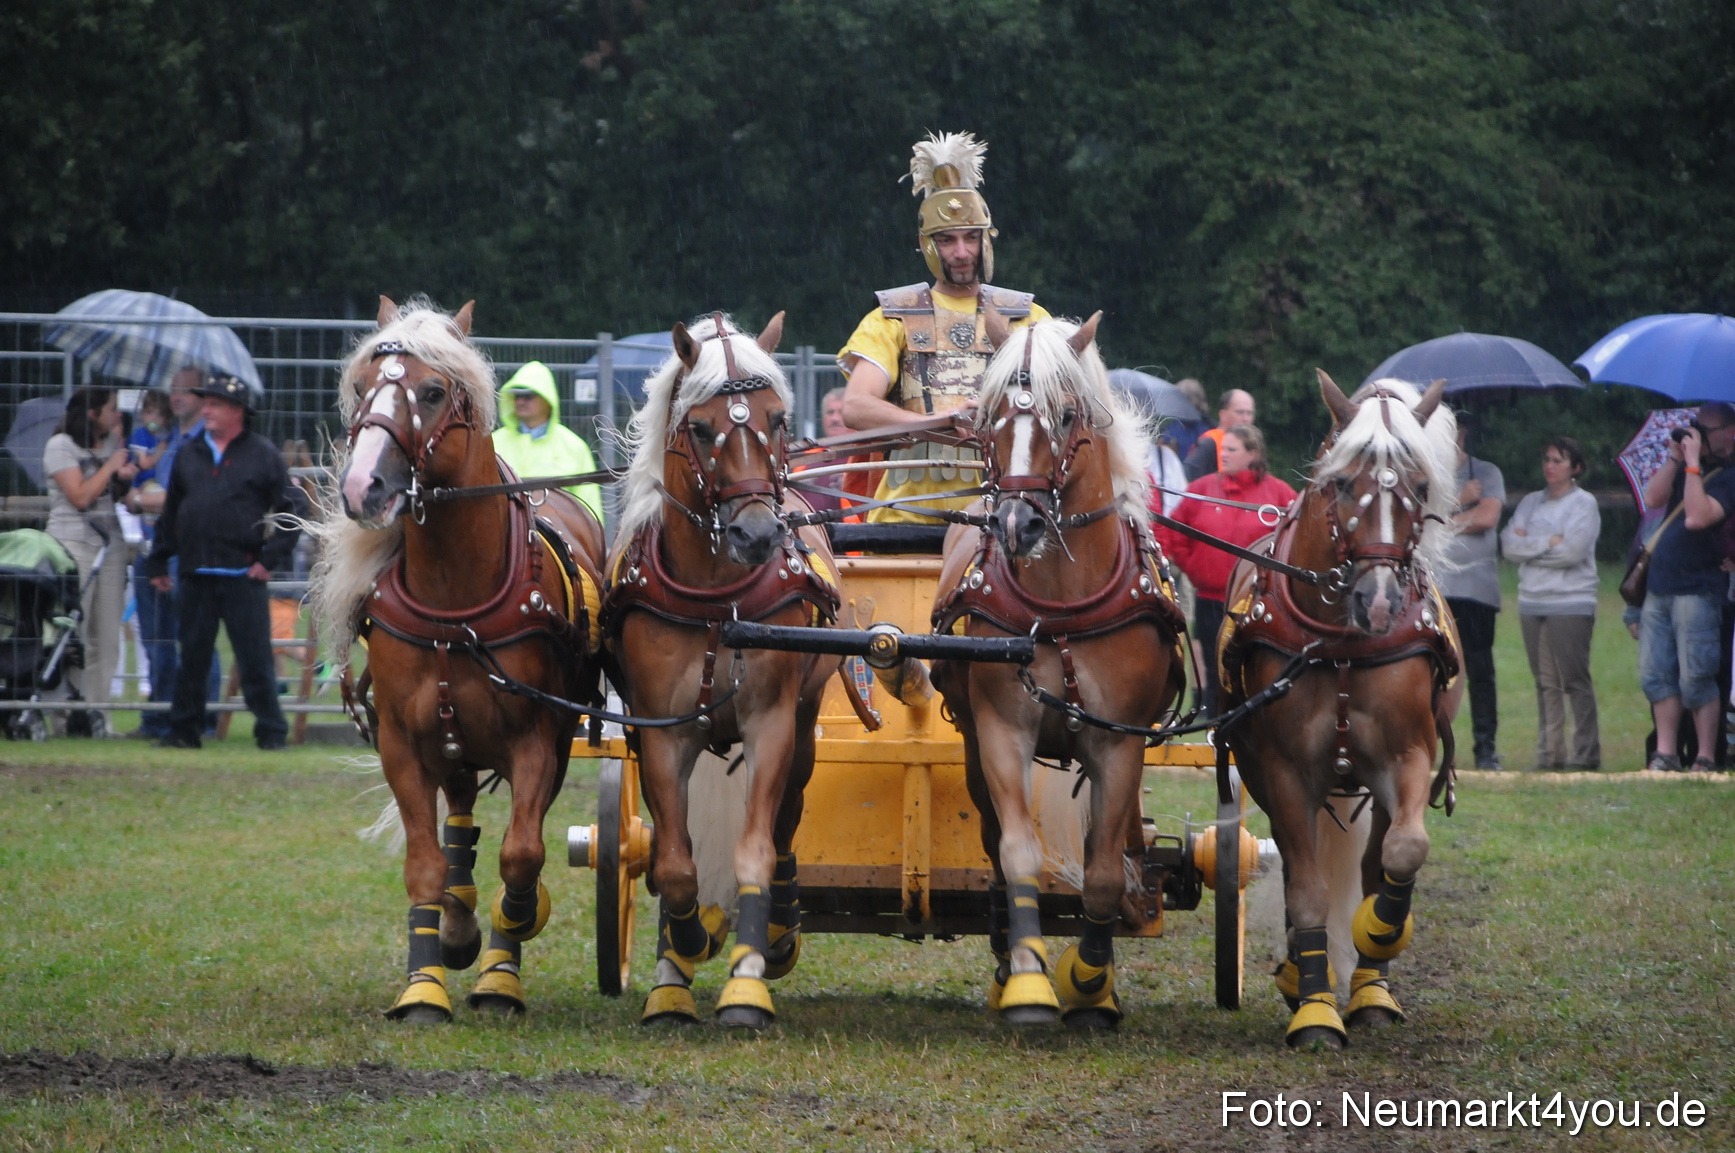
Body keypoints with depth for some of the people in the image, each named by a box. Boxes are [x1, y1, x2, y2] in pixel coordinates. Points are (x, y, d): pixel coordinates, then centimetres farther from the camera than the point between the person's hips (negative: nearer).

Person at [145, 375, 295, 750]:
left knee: (256, 660, -3)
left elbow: (288, 512, 1)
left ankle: (271, 732, 3)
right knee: (191, 656, 8)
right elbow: (170, 513, 19)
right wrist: (158, 562, 15)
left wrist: (270, 559, -6)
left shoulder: (262, 455, 2)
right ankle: (184, 729, 15)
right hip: (194, 575, 4)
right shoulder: (188, 455, 14)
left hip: (243, 576, -4)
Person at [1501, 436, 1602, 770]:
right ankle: (1549, 752, 7)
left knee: (1575, 680, -8)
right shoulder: (1531, 503, 16)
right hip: (1532, 602, 5)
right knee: (1545, 683, 5)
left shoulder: (1584, 503, 0)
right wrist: (1548, 542, -8)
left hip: (1571, 602, -5)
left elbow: (1572, 550, -13)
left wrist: (1529, 544, -4)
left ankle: (1586, 752, -8)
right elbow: (1509, 545, 4)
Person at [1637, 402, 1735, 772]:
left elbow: (1698, 517, -22)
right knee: (1656, 675, 5)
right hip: (1659, 588, 8)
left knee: (1695, 679, -8)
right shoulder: (1686, 470, 16)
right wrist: (1675, 457, -3)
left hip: (1697, 592, -8)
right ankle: (1666, 754, 8)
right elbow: (1653, 499, 4)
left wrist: (1693, 462, -18)